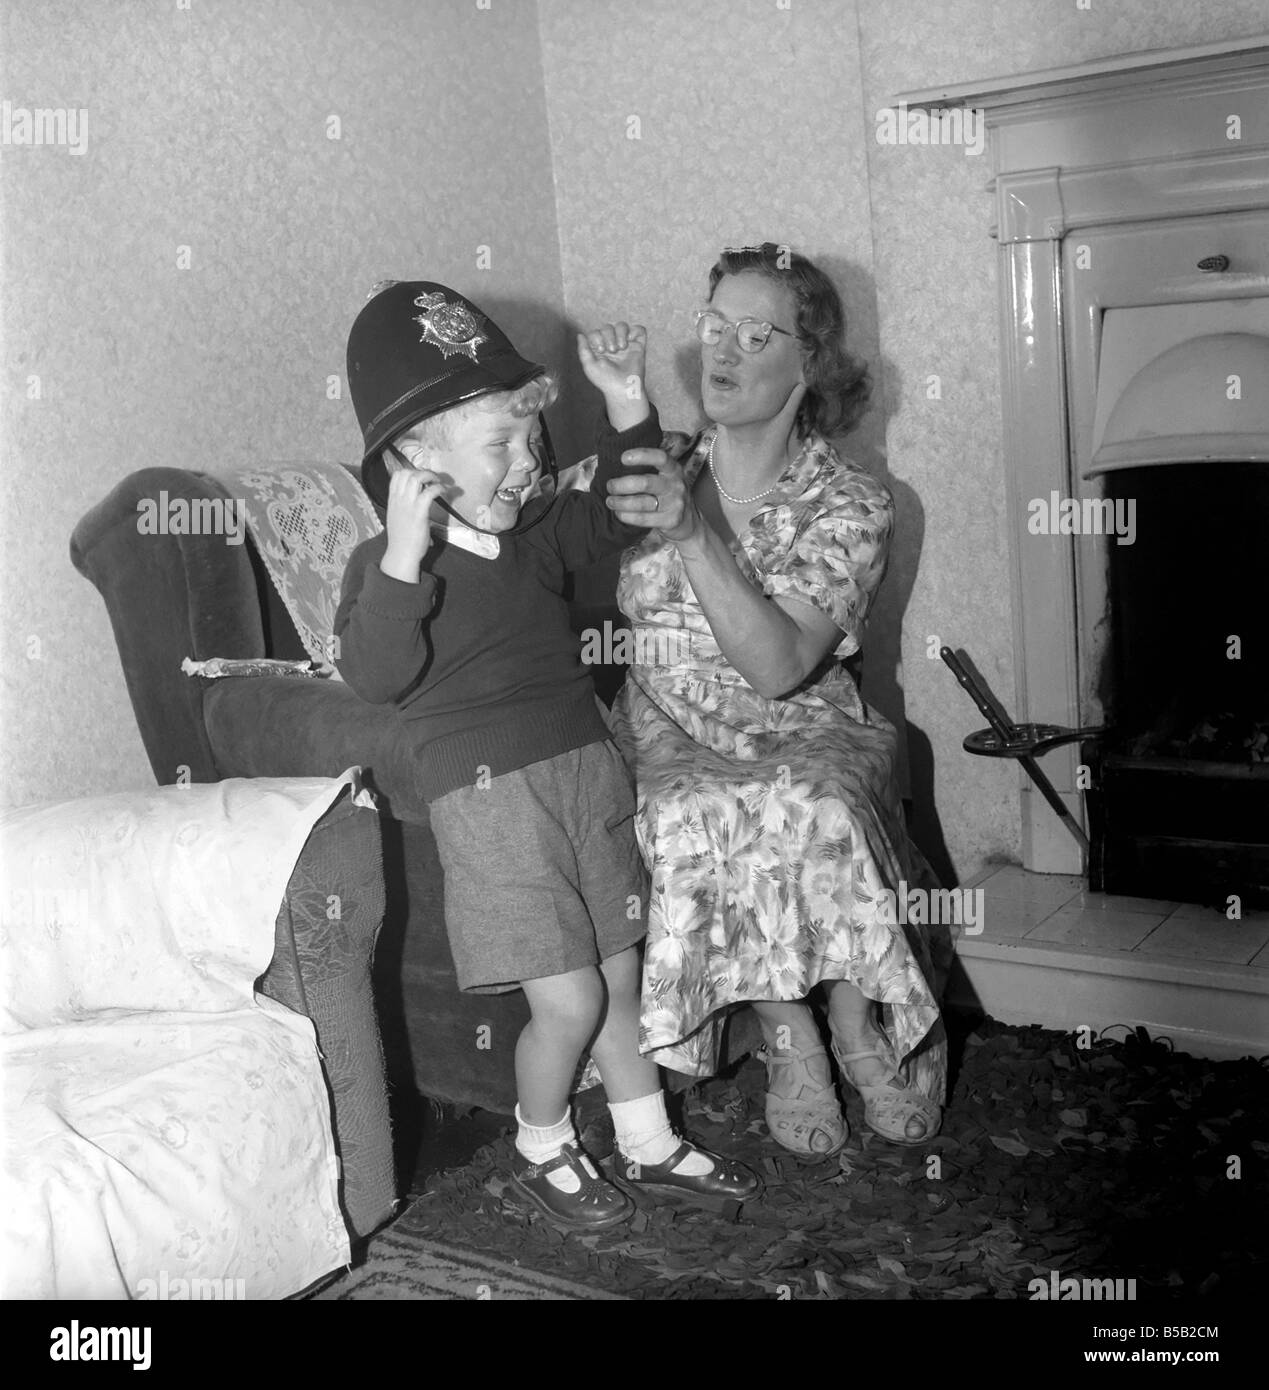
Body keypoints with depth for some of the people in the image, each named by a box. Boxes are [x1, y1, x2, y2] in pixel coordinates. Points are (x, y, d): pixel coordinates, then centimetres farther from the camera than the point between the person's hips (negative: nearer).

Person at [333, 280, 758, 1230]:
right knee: (569, 1001, -4)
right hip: (491, 797, -6)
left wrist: (628, 411, 10)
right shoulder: (388, 563, -11)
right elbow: (372, 676, -25)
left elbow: (621, 516, 23)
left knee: (621, 975, 15)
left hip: (591, 769, 7)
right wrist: (404, 561, -36)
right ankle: (543, 1152, 23)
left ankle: (650, 1147, 33)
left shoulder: (536, 532, 8)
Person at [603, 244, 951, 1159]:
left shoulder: (851, 504, -3)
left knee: (810, 810, -36)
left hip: (805, 735, -1)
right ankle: (791, 1039, -17)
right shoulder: (661, 473, 6)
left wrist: (694, 534, -28)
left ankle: (856, 1024, -13)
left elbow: (778, 666, -20)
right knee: (698, 821, -34)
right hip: (674, 743, 2)